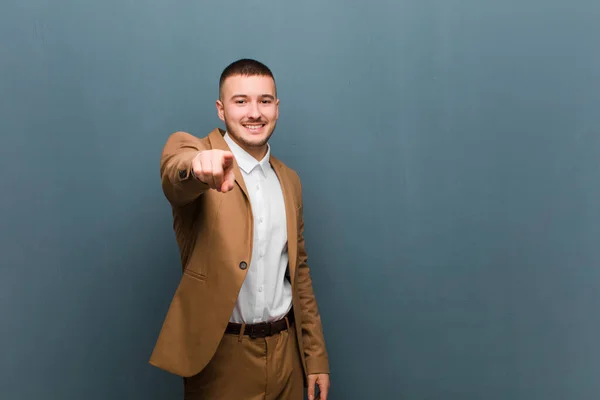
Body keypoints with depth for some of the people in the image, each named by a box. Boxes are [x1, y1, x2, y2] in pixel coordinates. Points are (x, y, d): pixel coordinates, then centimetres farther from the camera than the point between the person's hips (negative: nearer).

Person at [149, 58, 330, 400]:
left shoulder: (289, 180, 7)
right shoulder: (189, 148, -6)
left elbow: (299, 272, 11)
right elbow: (175, 178, -30)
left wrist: (316, 358, 9)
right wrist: (199, 166, -53)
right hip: (220, 357, -4)